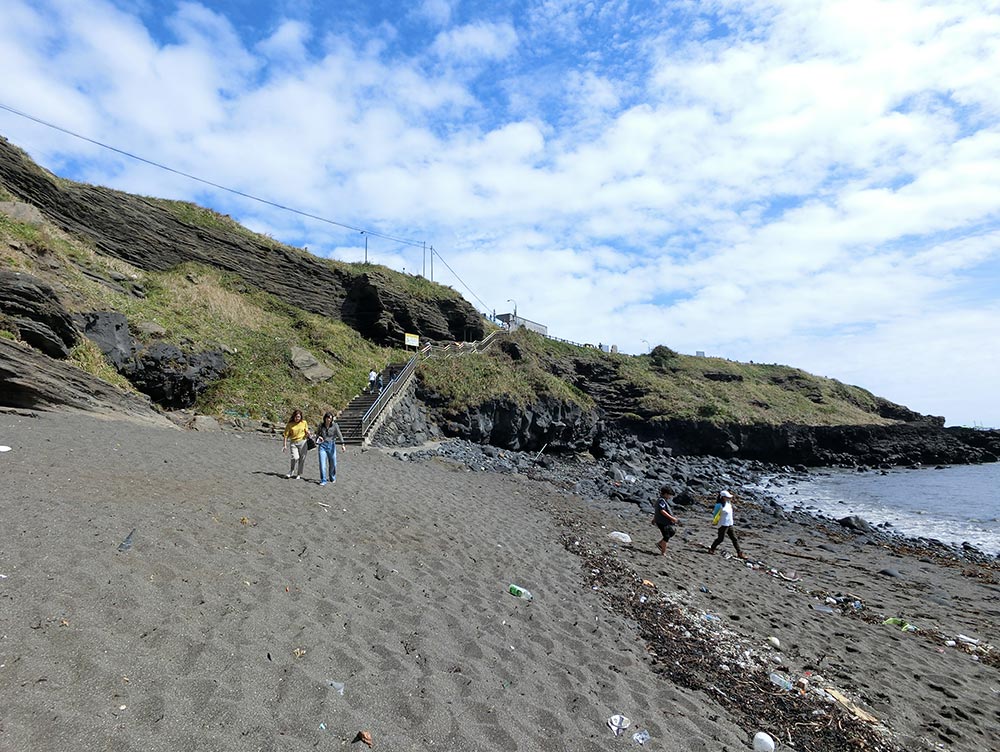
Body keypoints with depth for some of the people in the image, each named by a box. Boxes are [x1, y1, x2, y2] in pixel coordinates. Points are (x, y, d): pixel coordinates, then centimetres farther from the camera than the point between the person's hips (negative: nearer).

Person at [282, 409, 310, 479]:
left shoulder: (304, 423, 3)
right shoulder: (290, 424, -2)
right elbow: (286, 435, 0)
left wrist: (307, 433, -7)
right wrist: (285, 445, -4)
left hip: (303, 442, 1)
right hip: (293, 442, -1)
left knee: (302, 459, 2)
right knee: (295, 458, -17)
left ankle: (299, 474, 17)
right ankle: (290, 473, 6)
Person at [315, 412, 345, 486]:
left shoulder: (335, 425, -5)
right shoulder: (321, 425, 2)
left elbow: (339, 435, -15)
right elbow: (317, 433, 18)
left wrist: (342, 444, -27)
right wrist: (318, 437, -6)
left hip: (331, 445, 0)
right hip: (322, 445, 0)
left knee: (333, 463, 8)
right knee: (322, 463, -9)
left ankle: (332, 478, 31)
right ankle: (323, 480, -2)